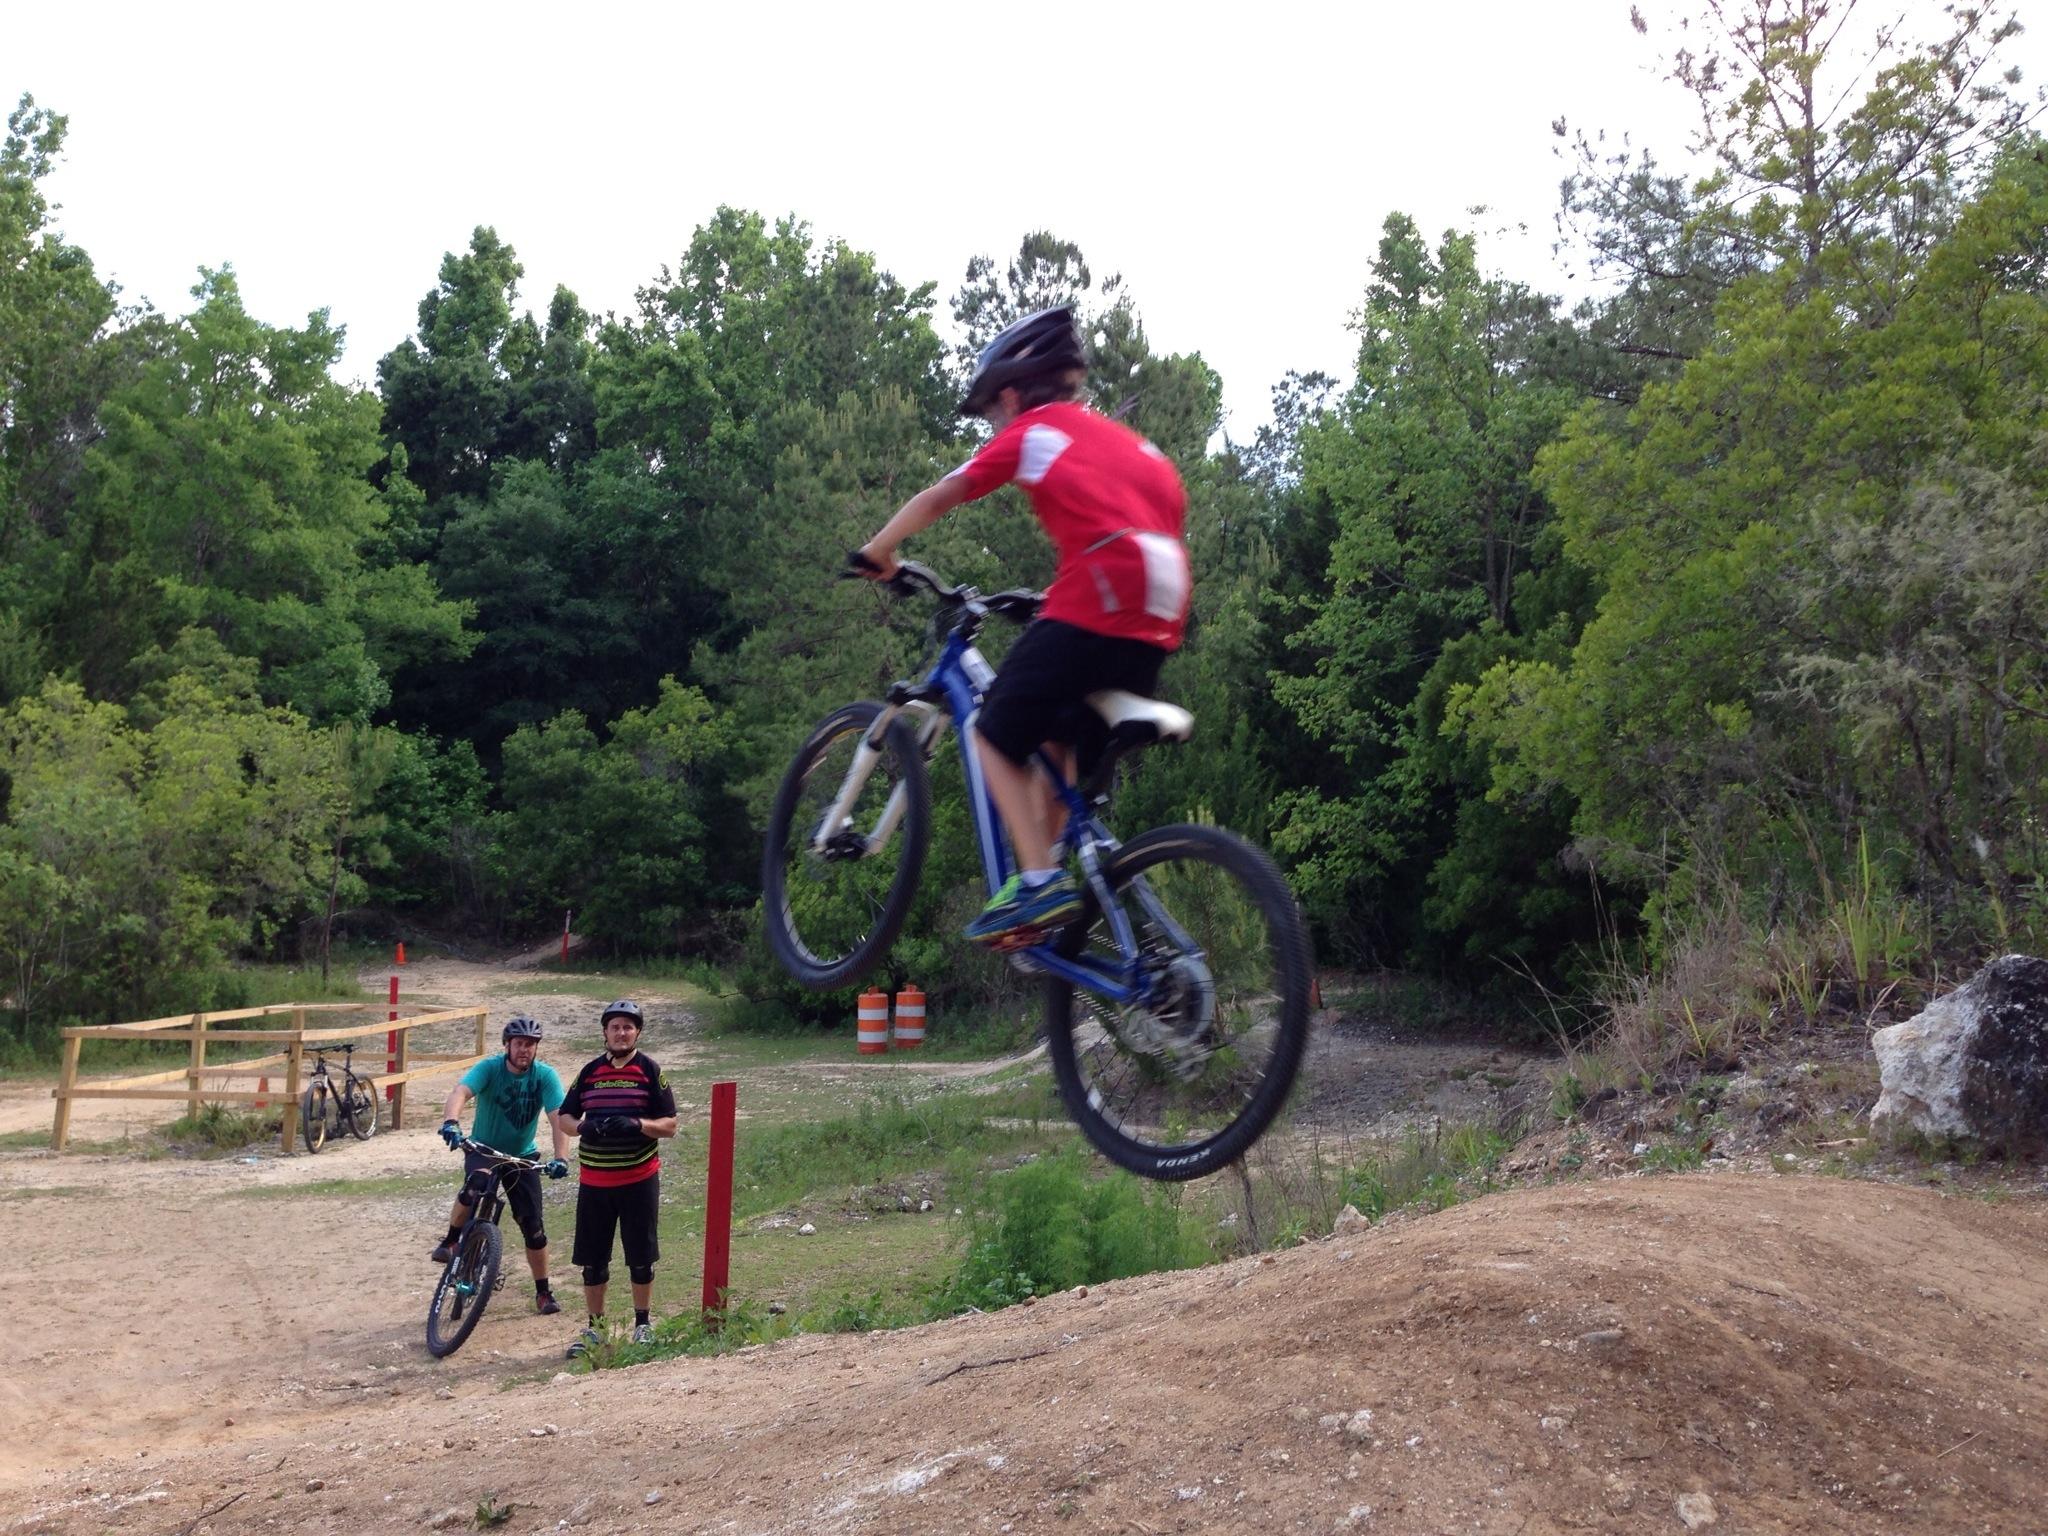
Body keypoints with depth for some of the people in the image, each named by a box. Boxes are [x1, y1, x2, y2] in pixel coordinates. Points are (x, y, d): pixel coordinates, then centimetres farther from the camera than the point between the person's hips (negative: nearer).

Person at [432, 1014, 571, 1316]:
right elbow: (460, 1093, -35)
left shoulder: (545, 1076, -14)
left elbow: (558, 1120, -23)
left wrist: (561, 1158, -39)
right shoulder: (489, 1068, -18)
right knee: (475, 1185, -36)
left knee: (533, 1226, -1)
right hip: (483, 1149, -2)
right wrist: (450, 1122, -57)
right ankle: (450, 1242, -12)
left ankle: (543, 1292, 17)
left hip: (522, 1156, 2)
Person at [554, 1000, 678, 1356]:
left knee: (641, 1257, 5)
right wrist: (582, 1126, -12)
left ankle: (642, 1325, 19)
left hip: (639, 1179, -3)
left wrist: (636, 1124, -21)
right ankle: (594, 1328, 20)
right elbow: (563, 1117, 11)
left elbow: (669, 1125, -2)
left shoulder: (650, 1070, 0)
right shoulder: (590, 1071, 8)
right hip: (593, 1180, 3)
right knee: (592, 1259, 7)